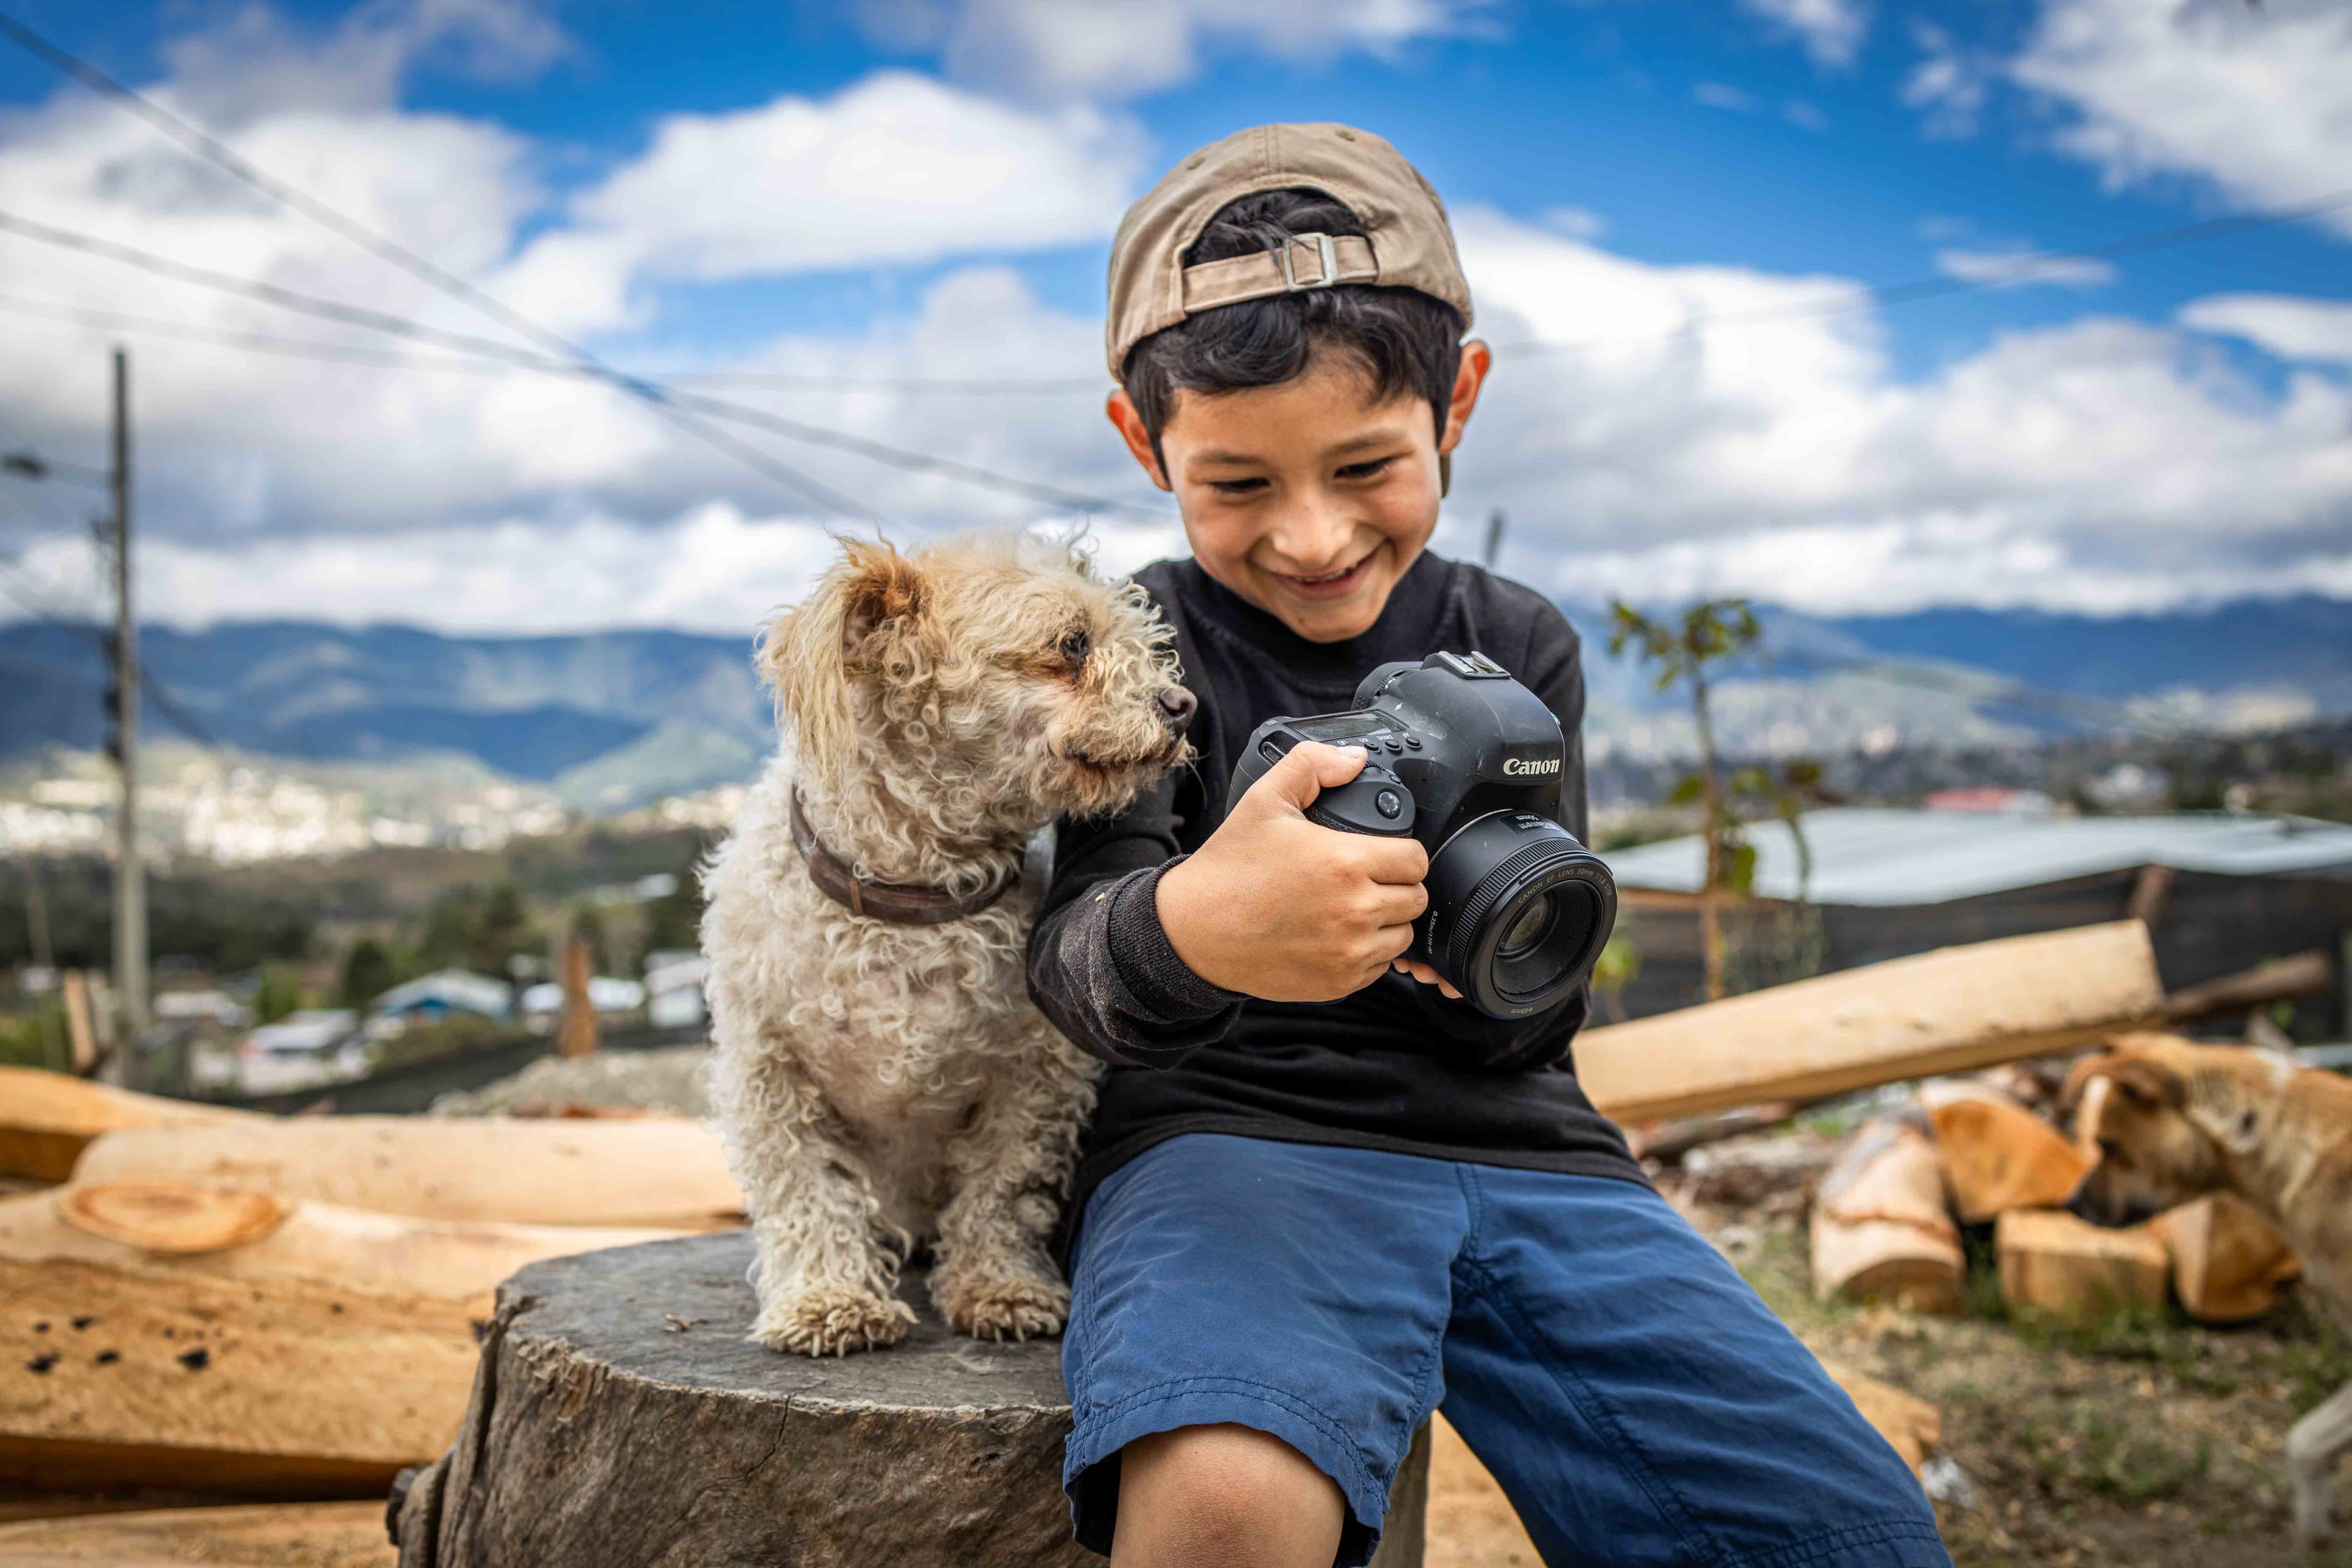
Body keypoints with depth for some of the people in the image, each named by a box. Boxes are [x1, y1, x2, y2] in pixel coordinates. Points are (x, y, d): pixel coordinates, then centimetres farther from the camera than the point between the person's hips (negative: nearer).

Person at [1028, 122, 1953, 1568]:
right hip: (1234, 1133, -3)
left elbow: (1534, 1018, 7)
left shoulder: (1518, 648, 13)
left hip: (1521, 1153, 4)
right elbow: (1078, 954, -12)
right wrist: (1190, 931, -37)